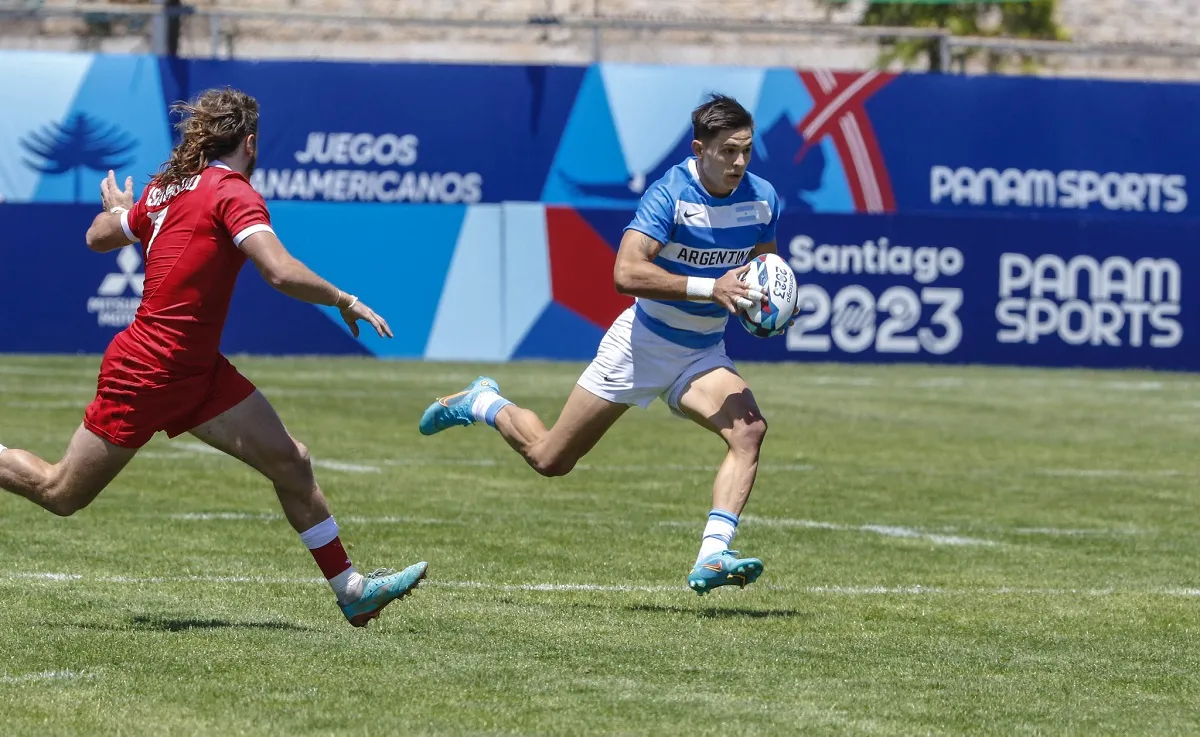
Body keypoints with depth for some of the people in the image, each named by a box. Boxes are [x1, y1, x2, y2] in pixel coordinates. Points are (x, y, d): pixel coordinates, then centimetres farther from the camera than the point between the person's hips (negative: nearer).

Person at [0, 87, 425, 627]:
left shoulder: (167, 189, 9)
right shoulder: (232, 192, -16)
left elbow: (98, 237, 24)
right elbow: (282, 273, -28)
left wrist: (118, 210, 46)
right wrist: (346, 302, -14)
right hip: (146, 374, -9)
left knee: (290, 462, 1)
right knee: (62, 493, 4)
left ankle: (349, 588, 4)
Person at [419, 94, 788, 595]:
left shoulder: (761, 199, -5)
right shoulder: (671, 193, -22)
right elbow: (626, 273, -33)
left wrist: (763, 298, -8)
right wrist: (709, 288, -38)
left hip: (702, 356, 4)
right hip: (643, 342, -4)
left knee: (749, 430, -26)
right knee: (548, 458, 5)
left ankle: (712, 558, -31)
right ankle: (484, 404, 35)